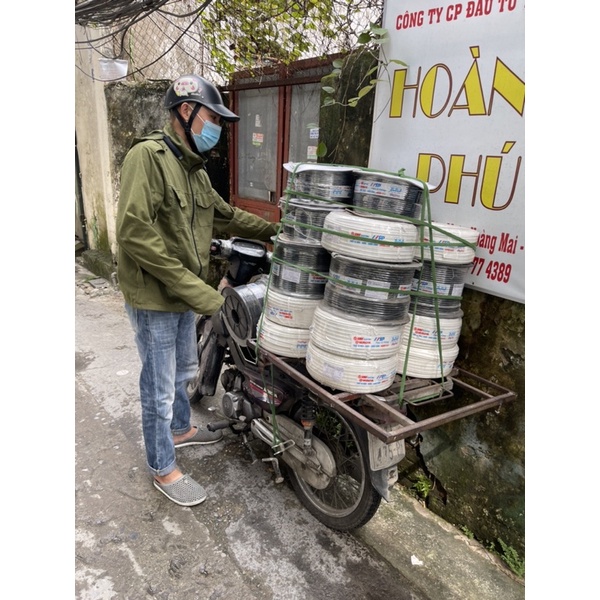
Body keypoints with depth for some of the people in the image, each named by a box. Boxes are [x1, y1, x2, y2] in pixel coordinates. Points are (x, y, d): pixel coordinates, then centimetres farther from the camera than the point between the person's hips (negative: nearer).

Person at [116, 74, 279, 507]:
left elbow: (226, 215, 20)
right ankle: (163, 469, 25)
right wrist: (193, 287, -28)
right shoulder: (148, 156, -18)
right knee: (160, 388, 6)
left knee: (183, 371, 26)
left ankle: (181, 428, 50)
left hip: (183, 296, 9)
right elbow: (135, 233, -27)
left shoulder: (195, 169, 10)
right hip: (153, 298, -9)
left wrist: (275, 230, 14)